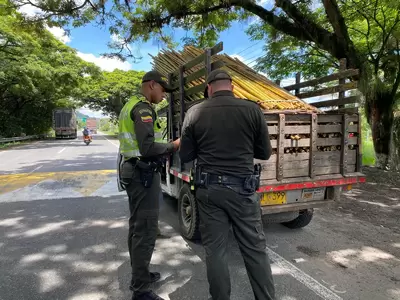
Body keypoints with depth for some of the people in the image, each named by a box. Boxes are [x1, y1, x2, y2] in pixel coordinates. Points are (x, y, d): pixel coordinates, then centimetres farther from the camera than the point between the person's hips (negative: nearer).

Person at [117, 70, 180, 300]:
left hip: (133, 171, 11)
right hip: (143, 173, -11)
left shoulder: (131, 105, 17)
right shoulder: (143, 108, -15)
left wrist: (166, 147, 13)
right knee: (146, 230, -4)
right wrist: (174, 146, -11)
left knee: (137, 226, 18)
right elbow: (148, 148, -24)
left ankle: (139, 275, 33)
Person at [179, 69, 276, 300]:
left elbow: (185, 156, 2)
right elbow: (265, 152, 2)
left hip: (209, 188, 1)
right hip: (243, 188, 0)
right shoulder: (252, 110, -4)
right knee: (255, 249, 12)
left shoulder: (195, 112, -2)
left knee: (215, 250, 12)